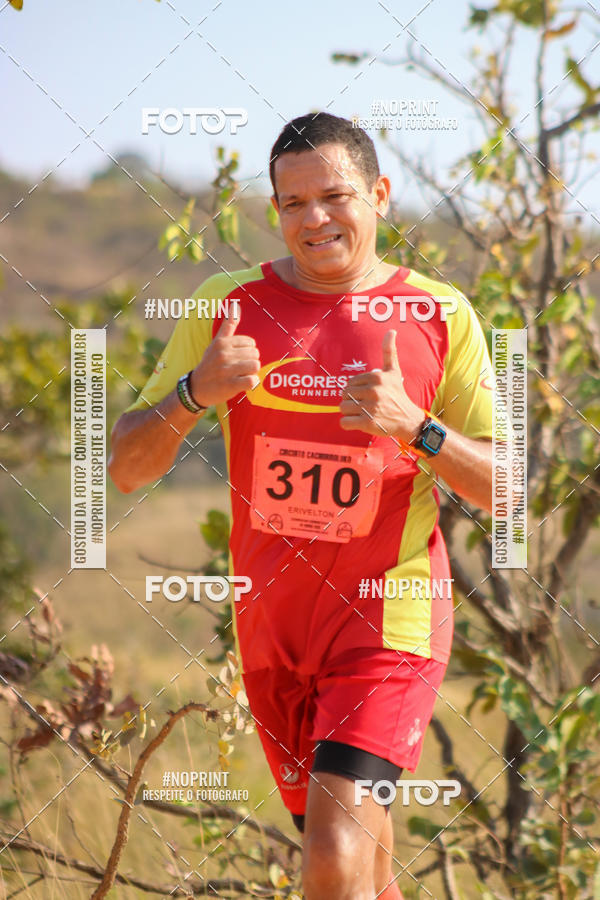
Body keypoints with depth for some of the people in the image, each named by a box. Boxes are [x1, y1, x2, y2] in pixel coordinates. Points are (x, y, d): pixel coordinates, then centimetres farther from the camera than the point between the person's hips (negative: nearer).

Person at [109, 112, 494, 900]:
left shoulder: (440, 316, -2)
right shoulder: (227, 304, 2)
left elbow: (505, 489, 0)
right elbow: (127, 468, 1)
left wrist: (415, 426, -18)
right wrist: (195, 392, -19)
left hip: (389, 618, -3)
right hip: (271, 624, 3)